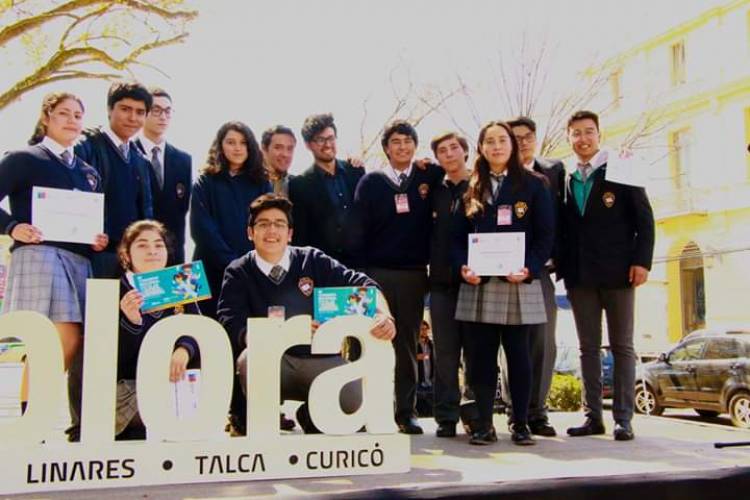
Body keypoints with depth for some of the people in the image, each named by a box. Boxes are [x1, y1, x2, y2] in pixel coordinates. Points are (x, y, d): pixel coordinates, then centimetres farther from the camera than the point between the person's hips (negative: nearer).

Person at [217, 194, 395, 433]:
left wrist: (383, 315, -24)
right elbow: (232, 327, -13)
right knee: (250, 358, -34)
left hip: (320, 358, 2)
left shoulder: (313, 261, 4)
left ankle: (311, 416, 13)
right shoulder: (238, 273, 0)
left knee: (360, 398, -23)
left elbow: (360, 284, -2)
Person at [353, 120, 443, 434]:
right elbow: (359, 228, 0)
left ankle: (406, 412, 12)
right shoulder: (371, 182, 4)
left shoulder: (428, 178, 9)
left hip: (414, 274, 1)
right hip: (376, 273, -1)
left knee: (407, 344, 6)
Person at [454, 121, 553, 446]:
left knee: (518, 355, 3)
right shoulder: (472, 189, 14)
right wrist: (463, 267, -7)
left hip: (518, 283, -2)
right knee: (480, 355, 1)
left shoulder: (533, 185, 6)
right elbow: (460, 235, 11)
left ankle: (520, 424, 11)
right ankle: (484, 424, 8)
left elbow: (545, 235, 1)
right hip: (478, 284, 2)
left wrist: (530, 268, -15)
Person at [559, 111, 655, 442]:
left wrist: (642, 261, -11)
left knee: (622, 346, 1)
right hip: (579, 274, 4)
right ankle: (593, 416, 11)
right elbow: (562, 228, 11)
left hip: (617, 271, -3)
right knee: (588, 347, 6)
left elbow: (645, 220, -1)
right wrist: (561, 265, -1)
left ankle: (623, 418, 5)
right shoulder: (565, 181, 12)